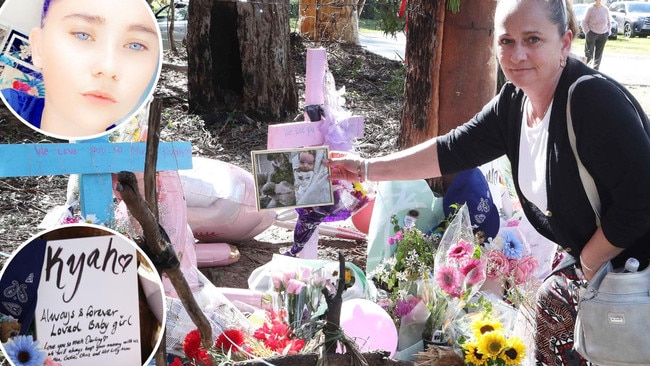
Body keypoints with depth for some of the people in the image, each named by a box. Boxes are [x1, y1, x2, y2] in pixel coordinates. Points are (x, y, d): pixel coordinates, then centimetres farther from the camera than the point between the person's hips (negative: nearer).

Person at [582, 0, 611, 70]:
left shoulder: (605, 9, 4)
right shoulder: (591, 9, -6)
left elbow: (609, 22, 15)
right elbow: (584, 22, -3)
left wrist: (608, 32, 6)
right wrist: (587, 32, -9)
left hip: (603, 35, 3)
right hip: (592, 33, -3)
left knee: (599, 54, 5)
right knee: (589, 54, -4)